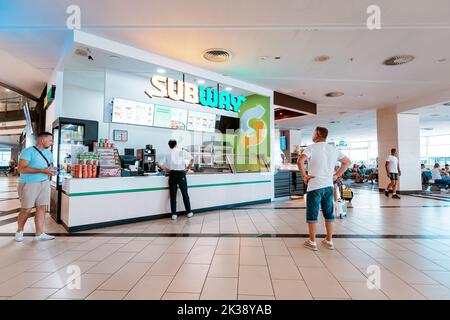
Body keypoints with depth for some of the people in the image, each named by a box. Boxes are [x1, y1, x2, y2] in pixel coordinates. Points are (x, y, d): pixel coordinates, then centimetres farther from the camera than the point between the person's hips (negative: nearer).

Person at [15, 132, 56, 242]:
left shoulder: (48, 153, 12)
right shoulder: (28, 151, -11)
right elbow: (21, 169, -19)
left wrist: (51, 171, 0)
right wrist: (42, 170, -24)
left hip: (44, 183, 6)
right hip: (29, 184, -6)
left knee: (42, 208, 3)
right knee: (26, 210, 4)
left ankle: (39, 234, 9)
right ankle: (19, 231, 27)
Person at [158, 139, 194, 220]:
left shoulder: (168, 154, 10)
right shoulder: (182, 151, 4)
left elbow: (160, 165, 7)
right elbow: (192, 159, -3)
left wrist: (167, 170, 16)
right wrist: (188, 168, 4)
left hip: (172, 174, 2)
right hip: (181, 174, -2)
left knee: (173, 195, 6)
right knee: (185, 194, 7)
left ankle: (174, 214, 8)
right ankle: (189, 212, 15)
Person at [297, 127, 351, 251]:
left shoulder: (312, 148, -9)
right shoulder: (333, 149, 9)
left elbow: (300, 161, -26)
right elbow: (347, 162, 19)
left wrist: (304, 175, -12)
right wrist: (336, 175, 14)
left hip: (314, 186, -5)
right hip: (328, 186, 6)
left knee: (312, 214, 5)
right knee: (329, 213, 14)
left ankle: (312, 242, 13)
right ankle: (329, 241, 23)